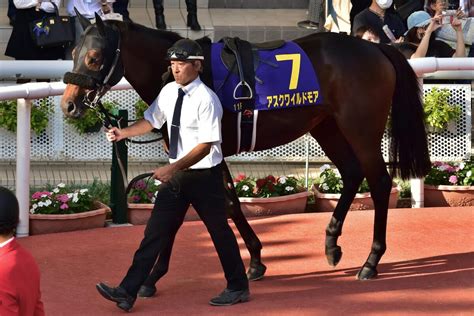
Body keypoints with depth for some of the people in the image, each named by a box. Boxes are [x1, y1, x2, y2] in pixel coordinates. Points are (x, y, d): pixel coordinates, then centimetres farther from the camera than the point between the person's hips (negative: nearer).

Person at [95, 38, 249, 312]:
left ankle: (238, 288, 27)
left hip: (204, 176, -7)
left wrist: (172, 168, -27)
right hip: (177, 174, 7)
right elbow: (151, 121, 16)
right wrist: (123, 133, 0)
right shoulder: (169, 92, 3)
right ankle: (128, 292, 1)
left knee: (219, 230, 8)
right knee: (156, 230, 2)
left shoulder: (206, 99, -19)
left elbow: (205, 146, -22)